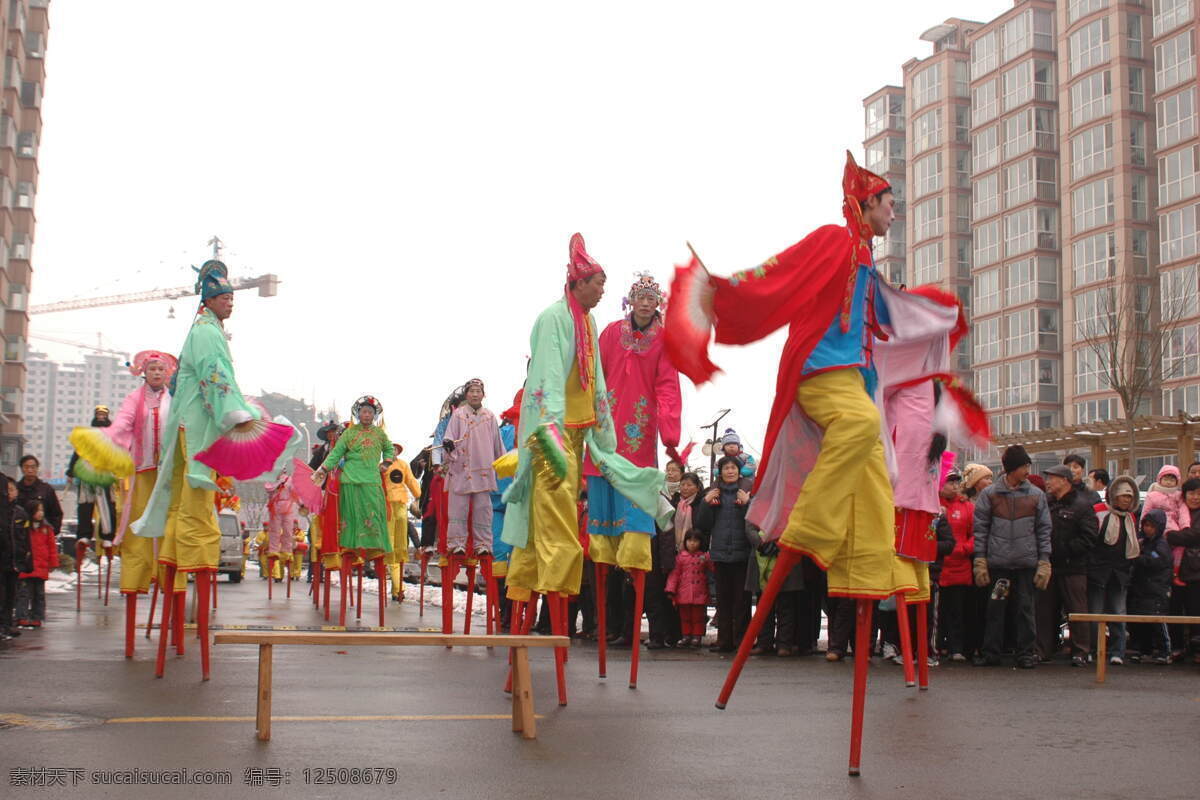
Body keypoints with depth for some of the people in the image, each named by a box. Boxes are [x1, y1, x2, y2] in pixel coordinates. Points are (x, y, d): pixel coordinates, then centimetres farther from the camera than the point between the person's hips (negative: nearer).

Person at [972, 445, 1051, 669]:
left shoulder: (1036, 495, 6)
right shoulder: (990, 494, 3)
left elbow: (1044, 530, 7)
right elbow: (980, 529, 3)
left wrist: (1044, 562, 0)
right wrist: (979, 561, -3)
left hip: (1027, 562, 1)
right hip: (998, 562, 0)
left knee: (1025, 608, 4)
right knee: (995, 608, 4)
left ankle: (1027, 653, 12)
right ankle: (990, 653, 12)